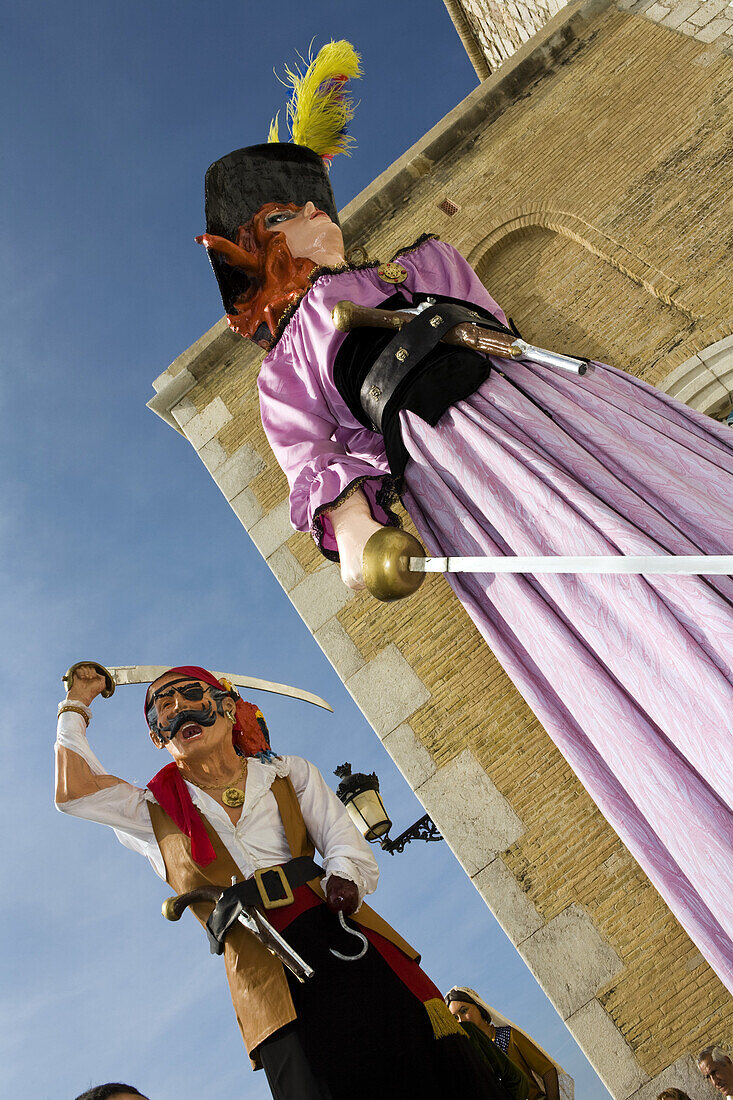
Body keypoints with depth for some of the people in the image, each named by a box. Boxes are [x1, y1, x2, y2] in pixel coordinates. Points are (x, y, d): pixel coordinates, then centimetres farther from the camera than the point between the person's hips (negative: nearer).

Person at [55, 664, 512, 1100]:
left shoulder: (289, 773, 17)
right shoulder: (158, 811, 17)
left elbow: (353, 853, 7)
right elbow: (74, 791, 1)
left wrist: (343, 883, -17)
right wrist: (78, 704, 16)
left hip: (343, 941, 1)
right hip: (268, 979, -1)